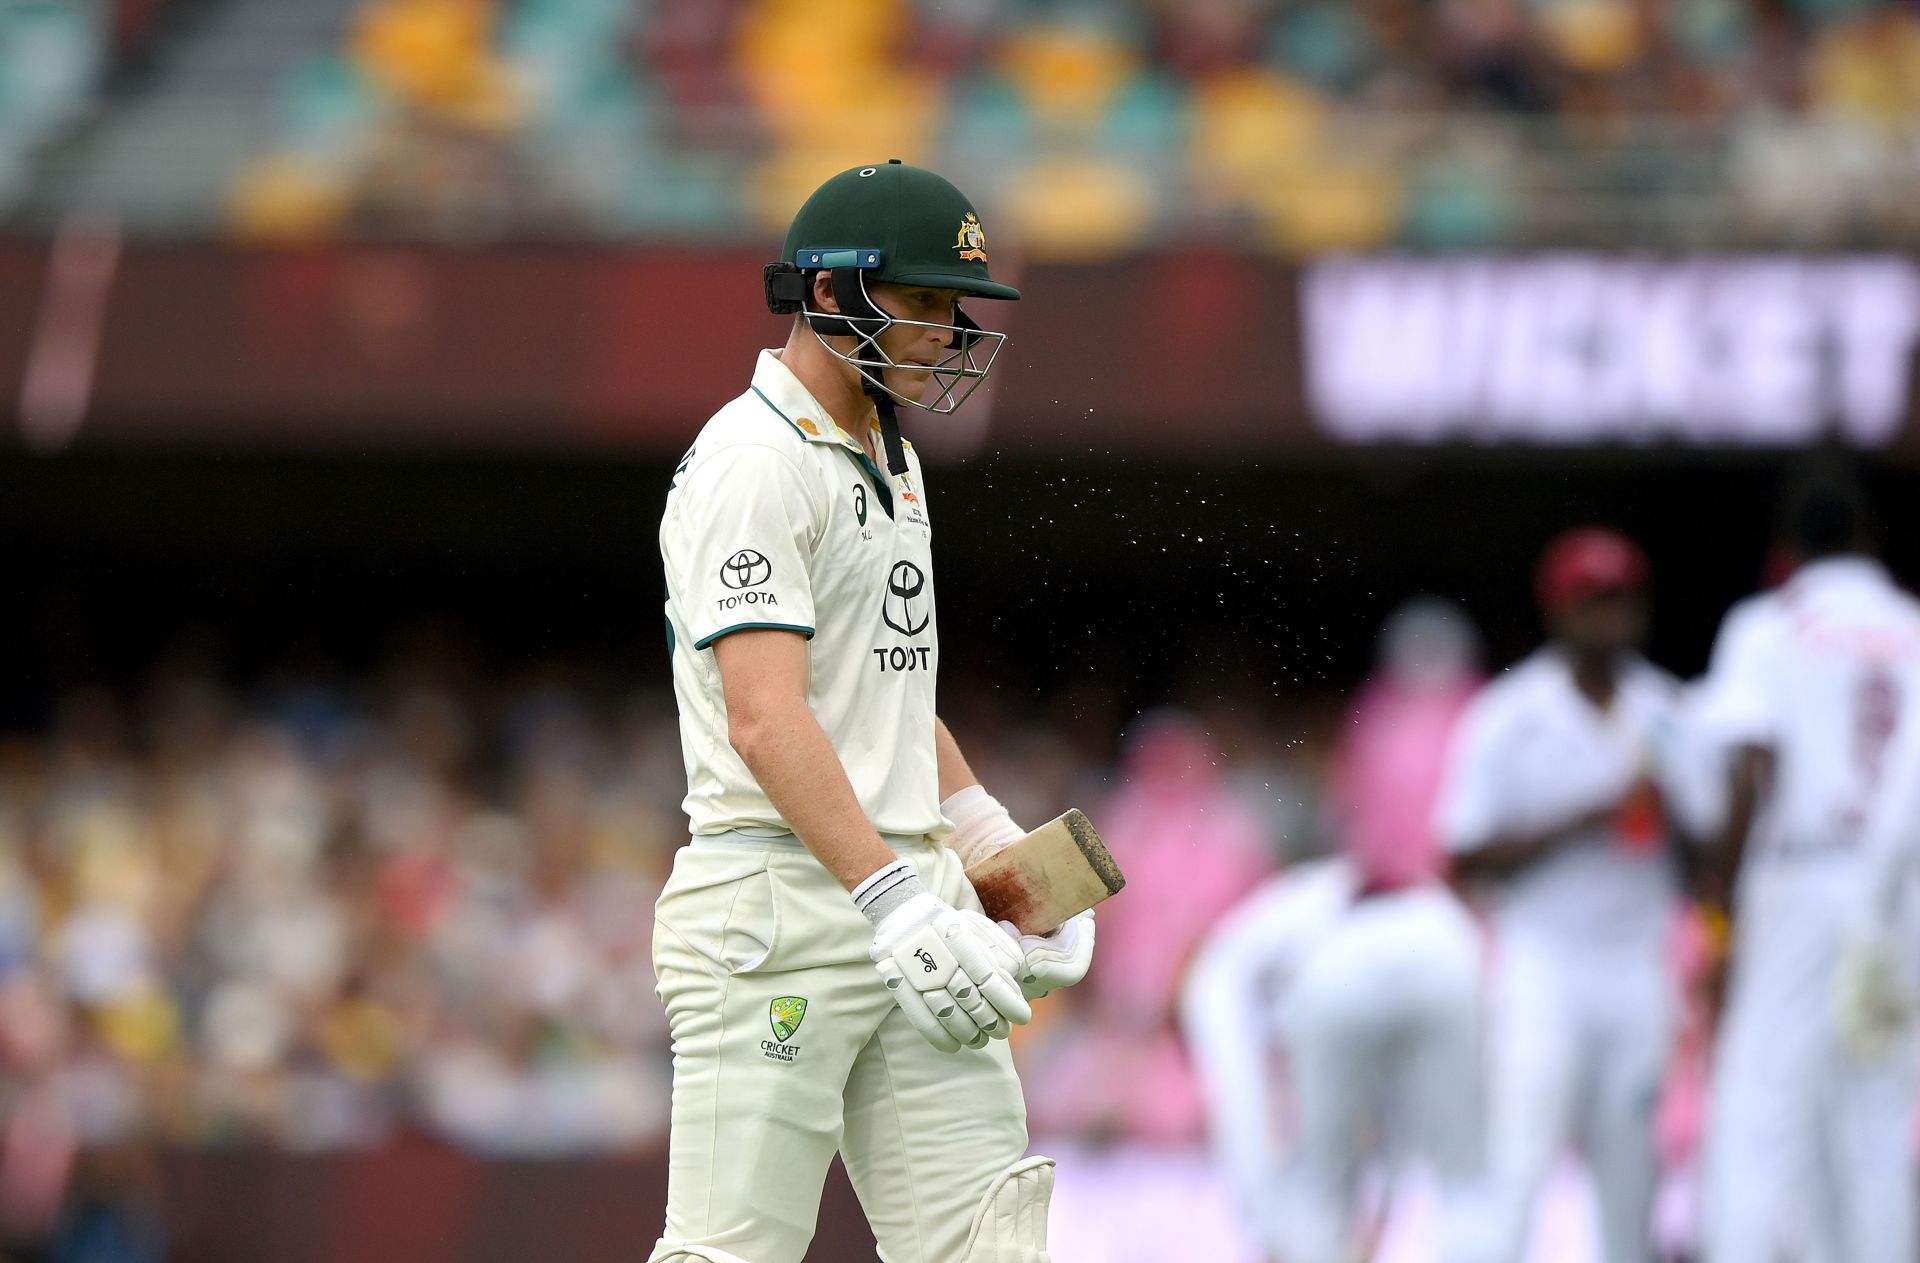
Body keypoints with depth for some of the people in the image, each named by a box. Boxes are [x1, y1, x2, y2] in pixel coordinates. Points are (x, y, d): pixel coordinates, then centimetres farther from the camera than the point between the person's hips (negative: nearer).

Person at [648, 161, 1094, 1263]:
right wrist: (896, 904, -30)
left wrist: (1003, 855, 17)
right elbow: (765, 719, -23)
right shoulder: (754, 463, -12)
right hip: (779, 905, -9)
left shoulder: (892, 461, 19)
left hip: (906, 886, 9)